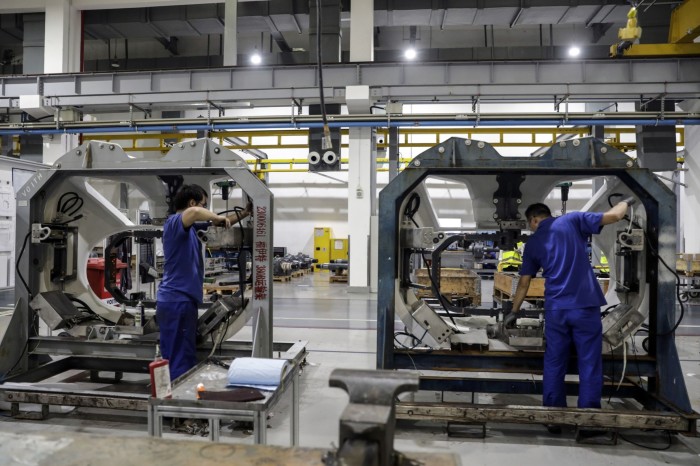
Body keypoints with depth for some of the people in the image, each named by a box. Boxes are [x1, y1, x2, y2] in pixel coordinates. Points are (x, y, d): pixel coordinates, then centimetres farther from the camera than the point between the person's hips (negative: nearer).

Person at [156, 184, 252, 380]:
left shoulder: (189, 227, 15)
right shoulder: (175, 221, -13)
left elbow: (217, 224, 29)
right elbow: (194, 212, -37)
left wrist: (243, 214, 23)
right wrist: (218, 217, -19)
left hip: (177, 300, 10)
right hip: (178, 301, -10)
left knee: (174, 359, 15)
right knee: (181, 362, -4)